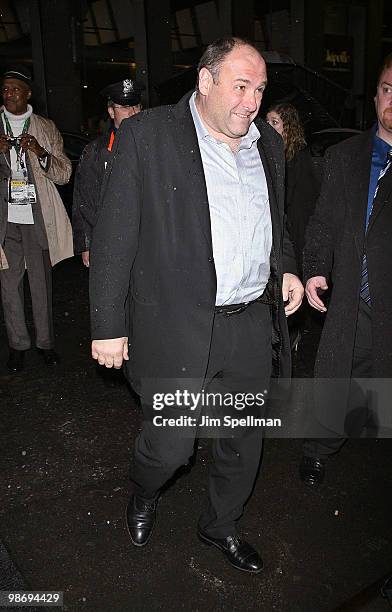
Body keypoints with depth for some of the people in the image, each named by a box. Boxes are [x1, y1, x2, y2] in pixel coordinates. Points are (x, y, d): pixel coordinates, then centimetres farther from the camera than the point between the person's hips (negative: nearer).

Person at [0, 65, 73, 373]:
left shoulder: (46, 128, 9)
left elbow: (64, 174, 4)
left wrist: (41, 152, -14)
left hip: (37, 219, -1)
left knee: (42, 282, 4)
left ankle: (46, 341, 17)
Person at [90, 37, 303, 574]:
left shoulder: (269, 144, 10)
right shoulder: (146, 135, -7)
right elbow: (114, 236, -9)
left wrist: (285, 268, 5)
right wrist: (108, 325, -10)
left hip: (254, 326, 6)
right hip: (179, 328, -5)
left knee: (244, 441, 17)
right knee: (171, 445, 5)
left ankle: (221, 524, 45)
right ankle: (144, 494, 43)